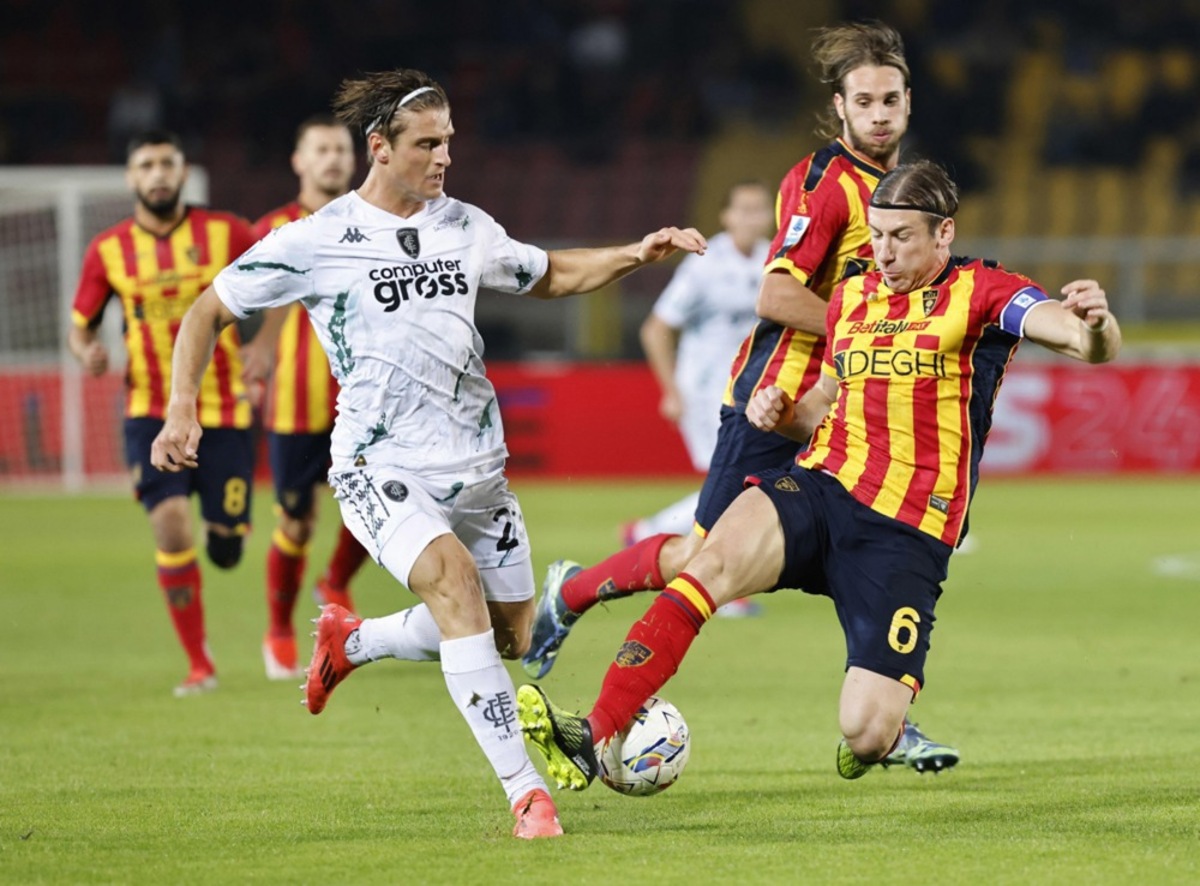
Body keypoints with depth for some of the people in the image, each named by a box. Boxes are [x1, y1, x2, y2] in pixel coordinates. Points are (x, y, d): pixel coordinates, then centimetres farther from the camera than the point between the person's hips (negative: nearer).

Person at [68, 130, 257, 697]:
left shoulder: (225, 233, -3)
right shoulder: (108, 250, -1)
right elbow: (79, 327, 8)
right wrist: (88, 353, -15)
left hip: (223, 412, 0)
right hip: (152, 411, 0)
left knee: (225, 551, 1)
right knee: (171, 523, -19)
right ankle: (198, 665, -8)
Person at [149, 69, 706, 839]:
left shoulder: (465, 227, 7)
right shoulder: (316, 242, -7)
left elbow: (549, 277, 24)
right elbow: (209, 312, 3)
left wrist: (635, 255, 9)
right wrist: (183, 407, -9)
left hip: (475, 466, 6)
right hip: (380, 467, -6)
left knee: (511, 637, 8)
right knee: (452, 575, -31)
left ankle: (351, 641, 36)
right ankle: (525, 791, -29)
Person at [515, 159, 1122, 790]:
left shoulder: (980, 292, 0)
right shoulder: (851, 297, 16)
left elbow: (1090, 345, -15)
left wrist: (1094, 322, -40)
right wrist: (781, 414, 7)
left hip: (906, 533, -4)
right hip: (819, 488, 4)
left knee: (866, 732, -14)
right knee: (717, 557, -30)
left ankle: (875, 731, 28)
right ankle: (592, 737, -39)